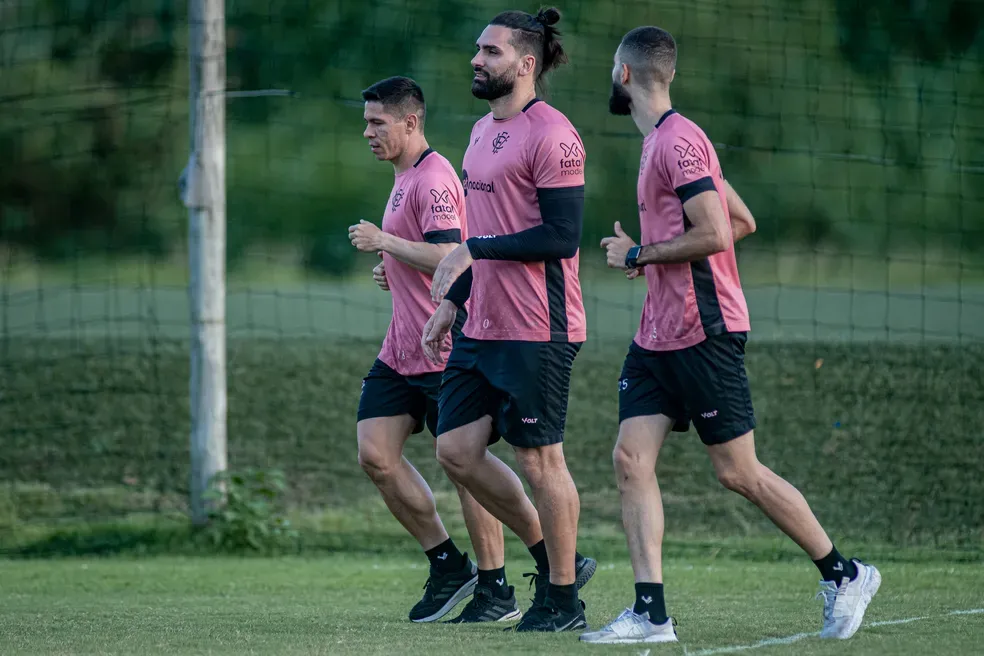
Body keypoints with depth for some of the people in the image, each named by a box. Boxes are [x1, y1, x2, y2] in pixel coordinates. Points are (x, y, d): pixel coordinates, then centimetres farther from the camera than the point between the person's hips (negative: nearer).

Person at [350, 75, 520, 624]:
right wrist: (393, 270, 11)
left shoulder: (433, 178, -14)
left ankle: (495, 587, 6)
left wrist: (383, 242, -16)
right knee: (375, 453, 0)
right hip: (401, 352, 10)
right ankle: (448, 564, 10)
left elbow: (447, 255, -25)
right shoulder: (406, 179, 17)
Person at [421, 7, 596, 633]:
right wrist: (449, 304, 19)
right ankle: (556, 558, 20)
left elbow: (562, 236, -19)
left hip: (536, 330, -9)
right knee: (457, 450, 7)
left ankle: (564, 598, 10)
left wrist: (474, 250, -19)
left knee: (540, 460, -2)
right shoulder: (483, 132, 16)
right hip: (482, 326, 9)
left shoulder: (551, 135, -13)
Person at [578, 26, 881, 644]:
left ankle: (844, 575, 12)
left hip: (704, 333, -10)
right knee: (631, 459, -2)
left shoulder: (679, 141, -14)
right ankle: (651, 613, -6)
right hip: (658, 334, 10)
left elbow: (714, 234, -22)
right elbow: (743, 220, 22)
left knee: (738, 471, -3)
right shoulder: (663, 141, 16)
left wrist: (639, 254, -11)